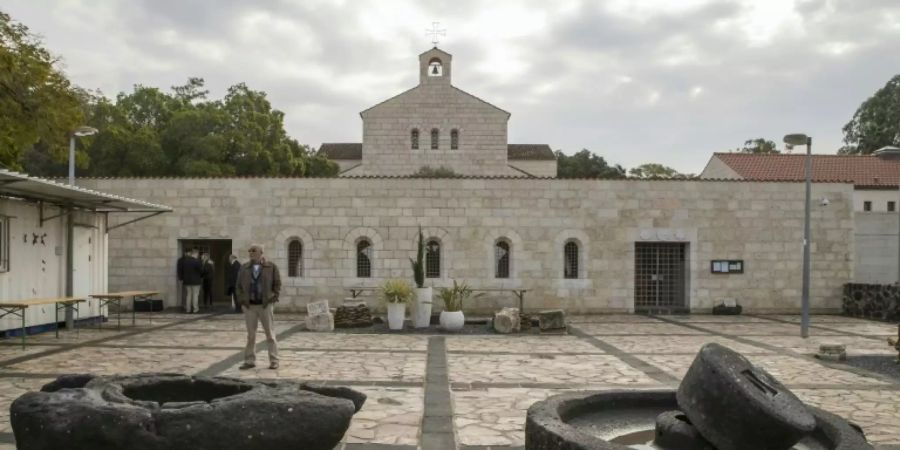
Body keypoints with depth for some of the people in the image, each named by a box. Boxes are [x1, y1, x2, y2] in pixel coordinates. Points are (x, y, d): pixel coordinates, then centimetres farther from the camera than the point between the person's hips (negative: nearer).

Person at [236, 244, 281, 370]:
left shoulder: (271, 267, 0)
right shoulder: (244, 268, 6)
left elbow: (277, 284, 2)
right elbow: (239, 286, 11)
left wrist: (273, 298, -7)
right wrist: (242, 300, 0)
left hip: (265, 305, -2)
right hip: (249, 306, 2)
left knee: (270, 334, 2)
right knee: (250, 335, 5)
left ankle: (274, 361, 9)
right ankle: (249, 361, 12)